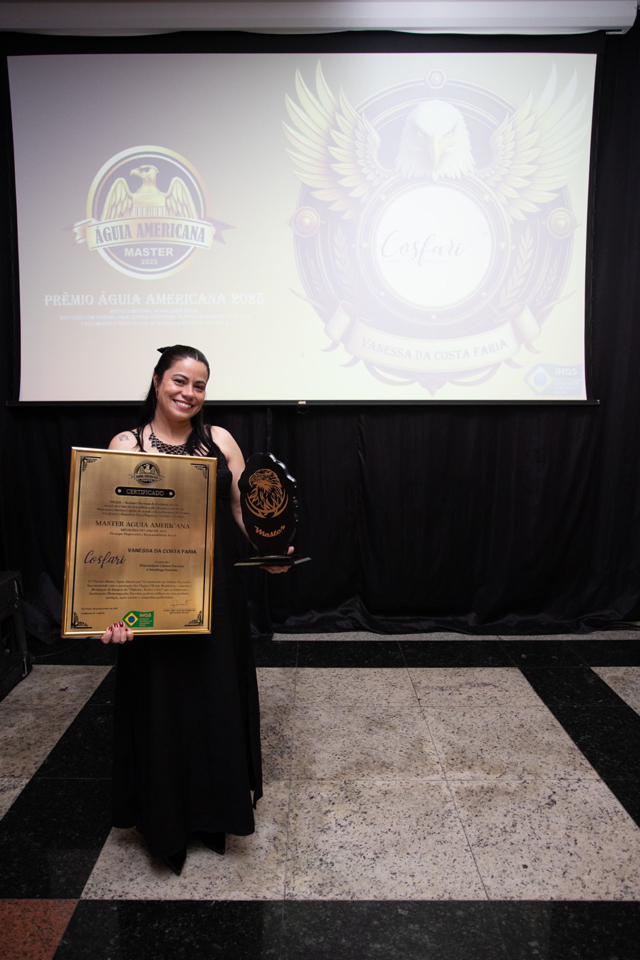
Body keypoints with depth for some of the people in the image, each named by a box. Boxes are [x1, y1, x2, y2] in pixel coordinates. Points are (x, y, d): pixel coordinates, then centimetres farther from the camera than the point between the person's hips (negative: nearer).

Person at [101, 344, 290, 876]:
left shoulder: (219, 439, 4)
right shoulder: (126, 445, -4)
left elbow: (246, 506, 6)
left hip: (217, 590, 3)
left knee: (219, 695, 15)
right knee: (161, 702, 10)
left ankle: (217, 808, 40)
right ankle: (166, 818, 35)